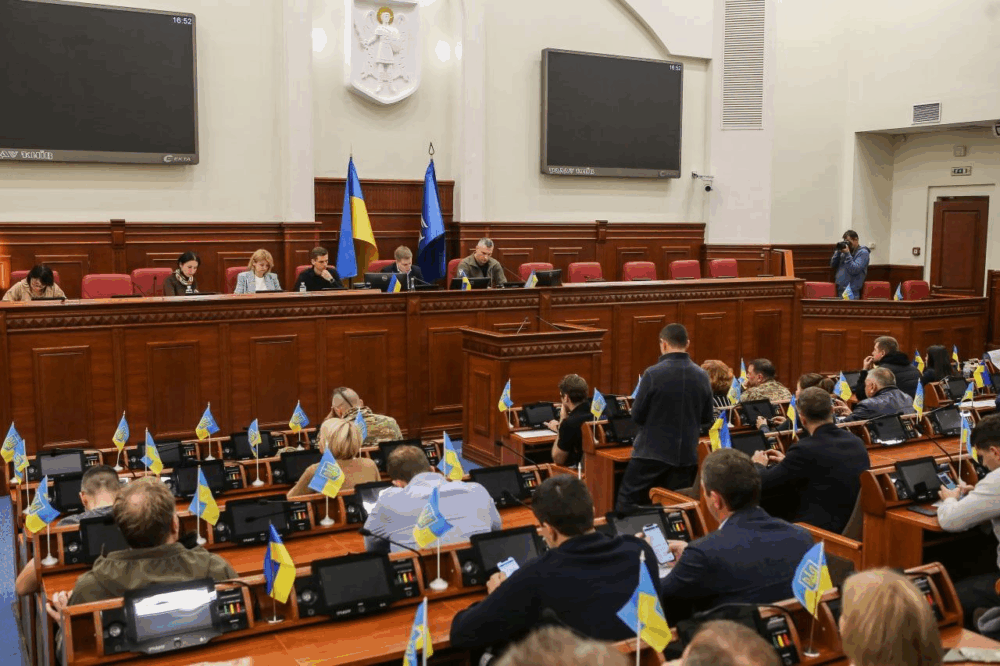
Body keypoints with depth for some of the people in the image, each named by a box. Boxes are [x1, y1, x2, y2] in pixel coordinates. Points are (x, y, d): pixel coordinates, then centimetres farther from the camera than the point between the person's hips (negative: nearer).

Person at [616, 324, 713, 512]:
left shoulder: (653, 374, -14)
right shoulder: (702, 376, -1)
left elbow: (637, 415, -7)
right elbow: (707, 417, 9)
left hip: (652, 451, -4)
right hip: (687, 454, 4)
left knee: (626, 504, 7)